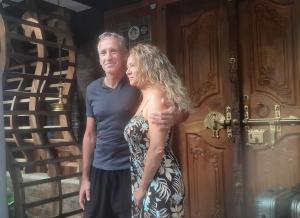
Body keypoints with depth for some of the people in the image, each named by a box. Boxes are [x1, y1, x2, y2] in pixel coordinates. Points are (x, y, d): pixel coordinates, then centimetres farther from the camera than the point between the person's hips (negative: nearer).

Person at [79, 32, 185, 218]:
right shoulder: (92, 90, 4)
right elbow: (90, 135, 9)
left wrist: (174, 116, -32)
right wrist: (85, 177, 10)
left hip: (132, 169, -4)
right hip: (99, 170, 4)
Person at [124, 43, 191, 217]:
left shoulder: (156, 96, -16)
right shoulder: (147, 97, 12)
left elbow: (157, 149, -21)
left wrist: (142, 187, -13)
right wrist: (140, 184, 12)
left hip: (160, 184, -9)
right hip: (149, 182, 9)